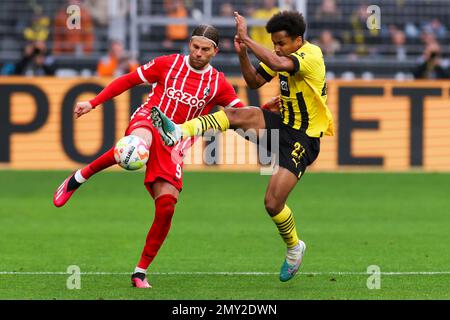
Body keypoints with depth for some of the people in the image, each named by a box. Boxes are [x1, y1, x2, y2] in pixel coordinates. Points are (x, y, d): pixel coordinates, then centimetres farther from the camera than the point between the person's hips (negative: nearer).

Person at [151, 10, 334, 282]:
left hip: (303, 139, -7)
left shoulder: (312, 55, -21)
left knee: (273, 203, -12)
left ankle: (294, 248, 14)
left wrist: (246, 38, -36)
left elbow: (277, 63, -39)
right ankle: (180, 132, -35)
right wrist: (242, 54, -10)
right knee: (239, 115, -23)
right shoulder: (282, 54, 4)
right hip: (283, 124, 7)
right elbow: (255, 81, 8)